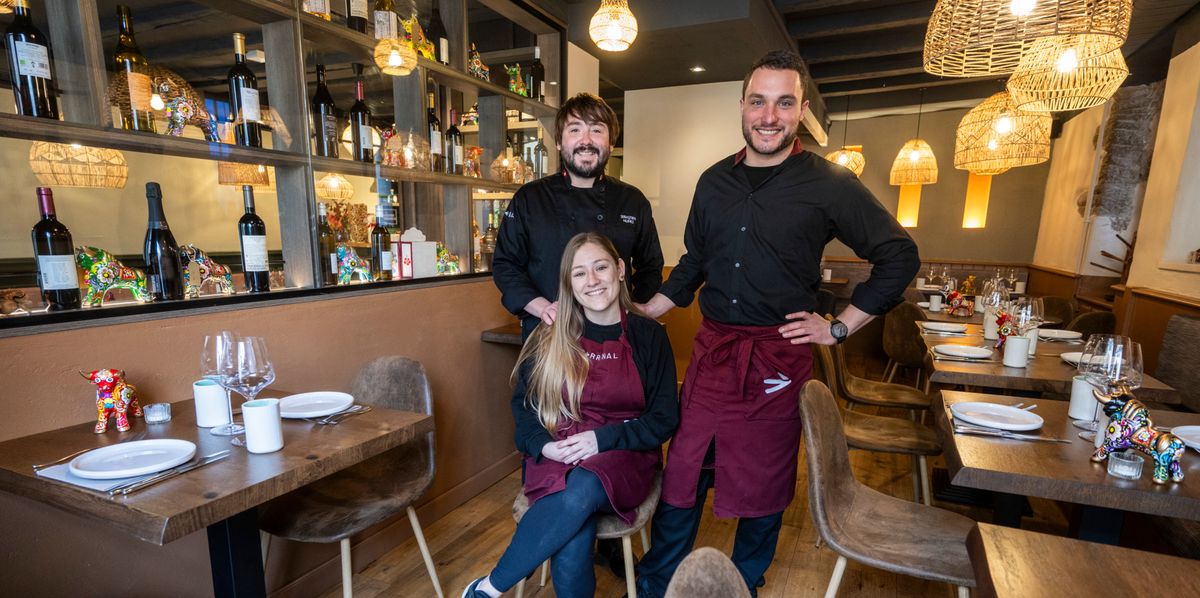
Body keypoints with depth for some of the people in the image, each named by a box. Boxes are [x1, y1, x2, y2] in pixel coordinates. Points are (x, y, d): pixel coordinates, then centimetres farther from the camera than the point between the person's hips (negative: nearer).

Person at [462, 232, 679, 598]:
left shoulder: (649, 336, 0)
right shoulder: (549, 338, 4)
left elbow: (664, 418, -1)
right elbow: (523, 404, 11)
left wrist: (602, 438, -14)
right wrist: (544, 445, -10)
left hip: (624, 456, 0)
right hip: (556, 457, 1)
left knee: (580, 491, -35)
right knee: (571, 556, -29)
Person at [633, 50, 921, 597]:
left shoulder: (828, 184, -6)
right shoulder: (713, 182, 6)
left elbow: (899, 256, 0)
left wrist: (841, 327, -4)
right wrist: (638, 316, 11)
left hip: (778, 358, -3)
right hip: (712, 349, 3)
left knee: (764, 484, 14)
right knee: (682, 474, 10)